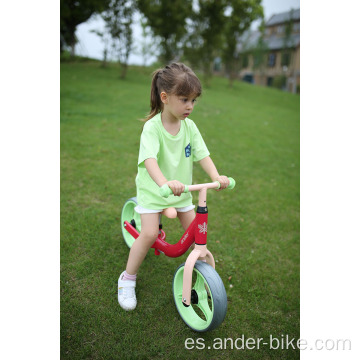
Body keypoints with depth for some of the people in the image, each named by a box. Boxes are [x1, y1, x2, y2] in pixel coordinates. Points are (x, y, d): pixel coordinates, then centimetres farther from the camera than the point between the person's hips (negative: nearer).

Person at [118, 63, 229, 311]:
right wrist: (164, 182, -54)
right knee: (149, 234, -15)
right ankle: (128, 278, 7)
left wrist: (216, 176, -27)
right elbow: (149, 159, -35)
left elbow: (202, 154, -9)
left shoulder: (190, 126, -5)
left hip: (181, 190, 5)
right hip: (152, 189, -4)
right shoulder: (152, 127, -21)